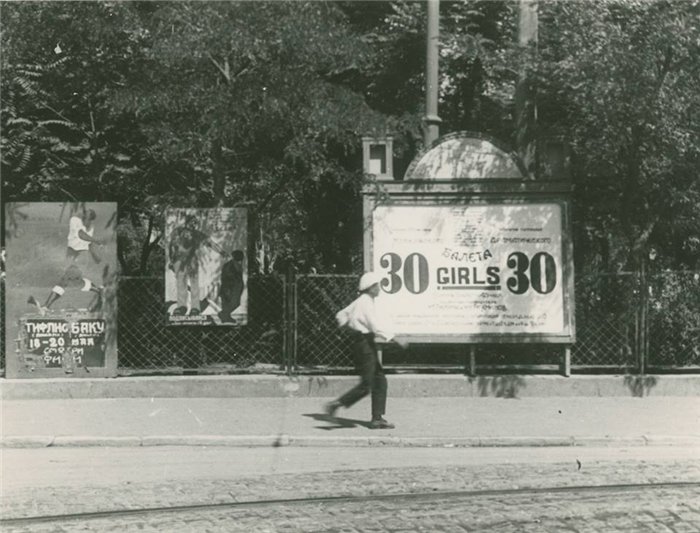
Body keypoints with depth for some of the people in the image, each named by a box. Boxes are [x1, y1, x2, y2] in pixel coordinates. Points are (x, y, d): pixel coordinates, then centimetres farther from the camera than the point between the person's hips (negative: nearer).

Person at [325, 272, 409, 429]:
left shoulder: (360, 301, 13)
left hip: (367, 345, 10)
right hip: (365, 344, -10)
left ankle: (377, 418, 11)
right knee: (366, 385, -8)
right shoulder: (366, 303, -17)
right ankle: (336, 404, -2)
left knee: (380, 381, 10)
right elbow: (377, 326, -23)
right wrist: (397, 340, -21)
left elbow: (341, 315, 23)